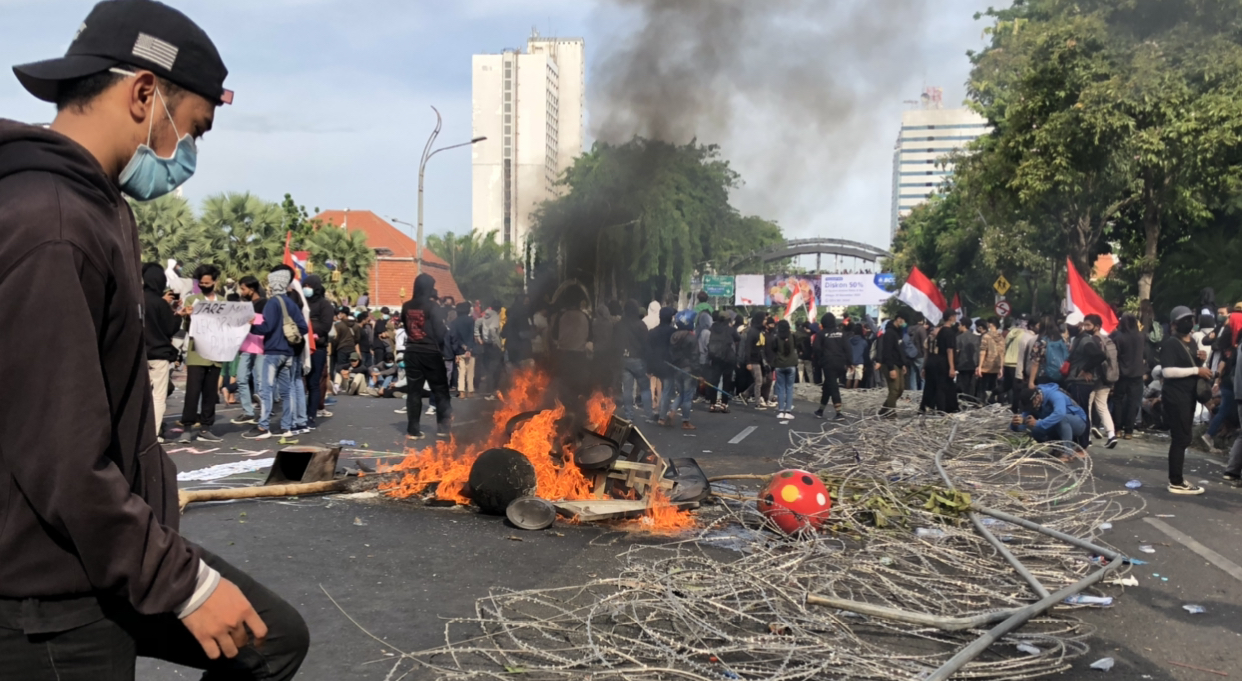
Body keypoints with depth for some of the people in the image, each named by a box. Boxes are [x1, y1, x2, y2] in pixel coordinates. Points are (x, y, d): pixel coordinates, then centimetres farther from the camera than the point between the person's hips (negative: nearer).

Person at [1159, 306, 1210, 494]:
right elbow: (1168, 371, -24)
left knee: (1182, 438, 14)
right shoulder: (1170, 343, -13)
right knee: (1180, 438, -9)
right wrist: (1197, 370, -22)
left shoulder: (1191, 342, 15)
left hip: (1188, 395, 9)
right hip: (1175, 396, -9)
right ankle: (1176, 482, -4)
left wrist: (1201, 362, 3)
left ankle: (1176, 478, 22)